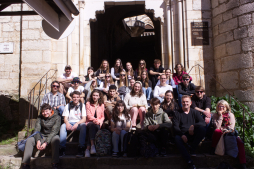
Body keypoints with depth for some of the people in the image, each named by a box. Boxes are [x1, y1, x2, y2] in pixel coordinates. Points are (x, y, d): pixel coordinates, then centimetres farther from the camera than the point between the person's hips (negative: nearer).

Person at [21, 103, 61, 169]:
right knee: (29, 140, -19)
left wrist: (46, 143, -28)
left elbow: (54, 131, -17)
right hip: (42, 136, 4)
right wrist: (38, 140, -23)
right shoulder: (40, 117, 6)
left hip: (52, 136, -4)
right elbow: (36, 129, -4)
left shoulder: (57, 117, -8)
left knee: (56, 139, -38)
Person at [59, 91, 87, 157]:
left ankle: (81, 148, -37)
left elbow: (84, 119, -2)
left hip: (79, 123, -1)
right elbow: (65, 118, 4)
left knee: (83, 125, -36)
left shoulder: (82, 105, 8)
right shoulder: (68, 106, 14)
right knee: (63, 126, -31)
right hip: (70, 123, 2)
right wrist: (67, 123, -21)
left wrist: (77, 123, -23)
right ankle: (62, 148, -31)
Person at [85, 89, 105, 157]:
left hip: (98, 124, 1)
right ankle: (92, 145, -43)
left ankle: (88, 148, -37)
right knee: (92, 125, -37)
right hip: (90, 123, -1)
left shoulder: (101, 105, 16)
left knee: (94, 127, -35)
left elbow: (102, 116, 17)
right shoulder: (88, 104, 10)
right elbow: (89, 115, 1)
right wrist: (96, 120, -13)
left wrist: (100, 121, -6)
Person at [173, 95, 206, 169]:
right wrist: (182, 135, -23)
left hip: (193, 135, 2)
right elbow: (176, 127, -3)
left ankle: (192, 148, -15)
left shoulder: (195, 112, 15)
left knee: (202, 129, -28)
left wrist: (193, 126, -21)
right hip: (183, 135, -1)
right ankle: (189, 162, -40)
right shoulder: (177, 114, 10)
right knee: (177, 138, -36)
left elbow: (203, 123, -1)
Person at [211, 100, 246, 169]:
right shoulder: (215, 115, 9)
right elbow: (217, 127, -8)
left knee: (240, 142, -28)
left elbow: (231, 128, 0)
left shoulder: (231, 115, 10)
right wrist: (220, 116, -8)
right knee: (217, 131, -37)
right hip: (220, 134, -1)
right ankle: (213, 149, -18)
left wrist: (222, 129, -9)